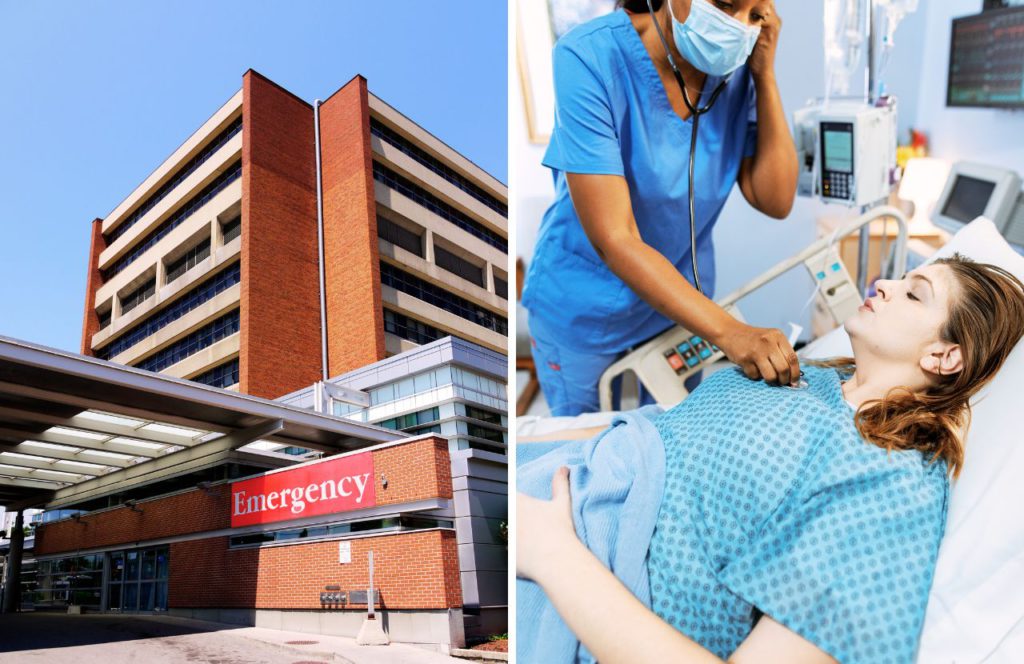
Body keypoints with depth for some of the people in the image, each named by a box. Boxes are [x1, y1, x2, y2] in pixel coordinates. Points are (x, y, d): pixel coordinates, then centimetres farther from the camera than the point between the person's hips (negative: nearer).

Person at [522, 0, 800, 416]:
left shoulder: (736, 64, -10)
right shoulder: (590, 55, -26)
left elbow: (775, 202, -11)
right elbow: (614, 240, -31)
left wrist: (765, 73, -19)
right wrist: (726, 331, -38)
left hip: (683, 300, 4)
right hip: (585, 310, -4)